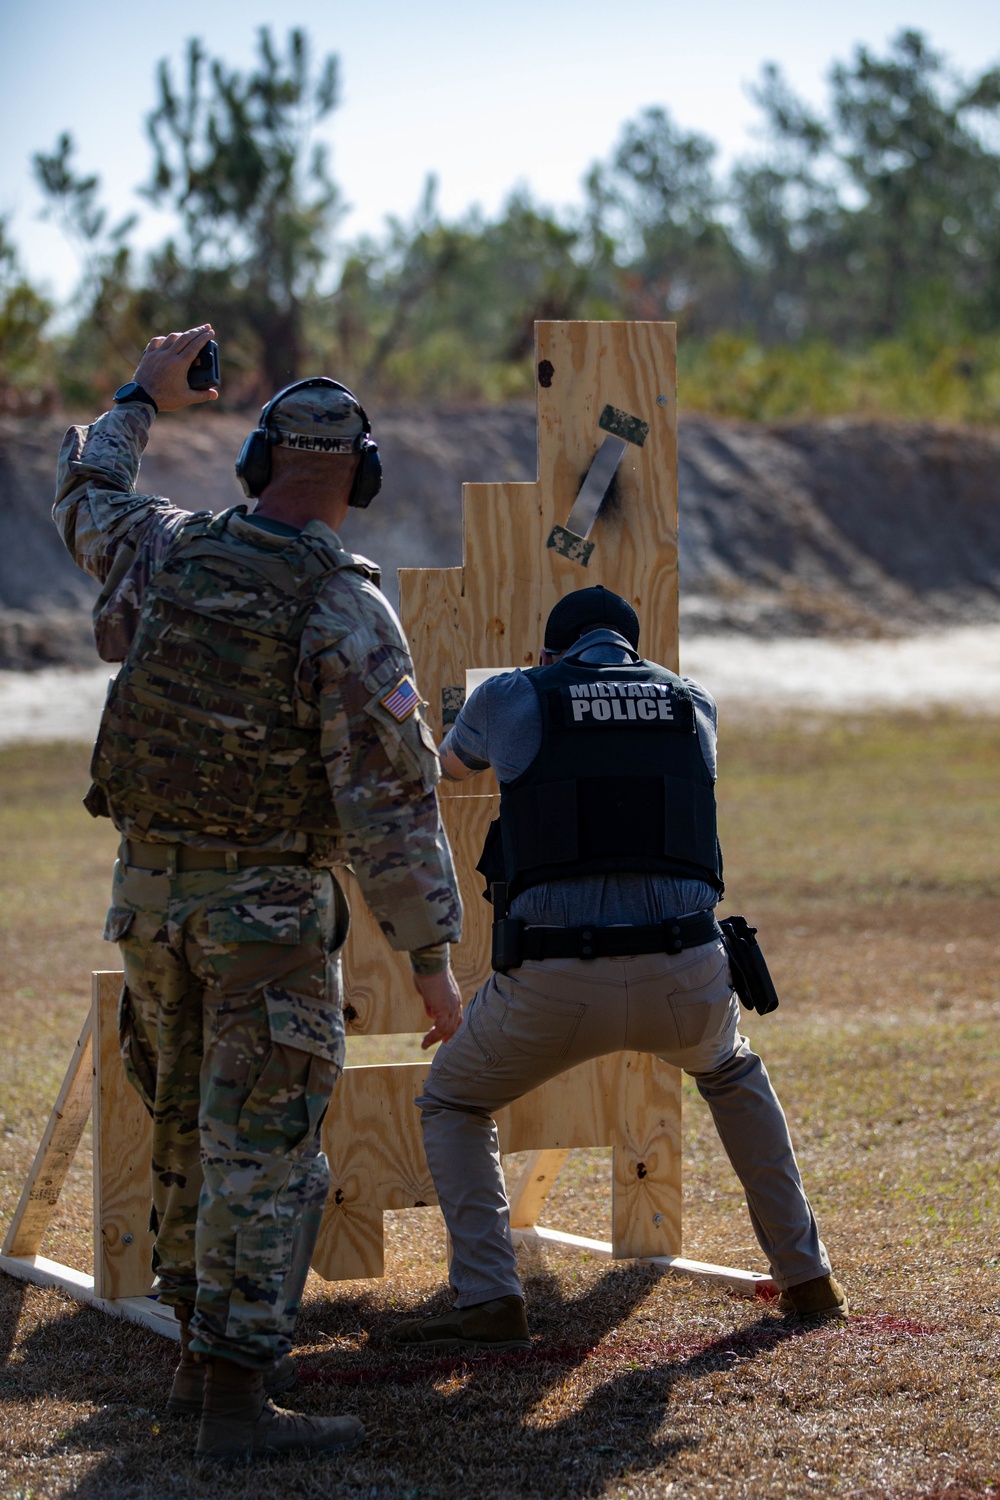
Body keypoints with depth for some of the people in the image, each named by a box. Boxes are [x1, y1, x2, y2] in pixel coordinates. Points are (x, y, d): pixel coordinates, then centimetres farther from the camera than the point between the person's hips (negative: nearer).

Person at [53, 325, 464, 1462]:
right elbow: (389, 796, -18)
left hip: (151, 890, 6)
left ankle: (207, 1352, 30)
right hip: (268, 905, -6)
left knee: (193, 1126, 20)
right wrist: (430, 954, -13)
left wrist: (142, 401, 41)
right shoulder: (345, 612, -17)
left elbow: (84, 496, 25)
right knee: (264, 1149, -3)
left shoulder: (166, 551, 0)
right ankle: (234, 1399, -5)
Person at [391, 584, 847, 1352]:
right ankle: (806, 1276, 32)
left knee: (453, 1105, 24)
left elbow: (453, 762, 36)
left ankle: (488, 1301, 6)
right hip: (686, 984, 2)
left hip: (555, 989, -2)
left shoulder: (510, 699, 12)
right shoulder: (696, 706, 19)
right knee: (731, 1073, 37)